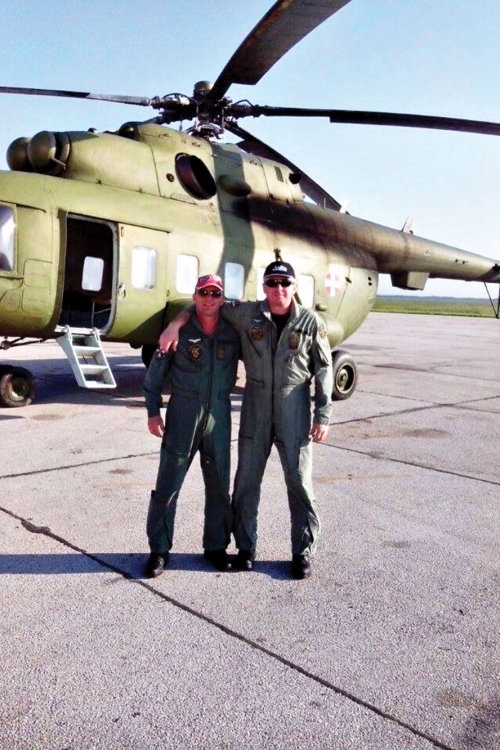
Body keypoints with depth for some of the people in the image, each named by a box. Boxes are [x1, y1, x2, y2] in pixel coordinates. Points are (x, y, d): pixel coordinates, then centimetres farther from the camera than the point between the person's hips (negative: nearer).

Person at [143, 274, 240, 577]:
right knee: (168, 484, 2)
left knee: (219, 484, 11)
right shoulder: (180, 330, -5)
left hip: (219, 415, 3)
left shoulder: (233, 332, 1)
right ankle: (159, 550, 16)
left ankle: (216, 546, 27)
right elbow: (156, 372, -1)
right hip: (183, 413, -2)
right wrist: (153, 411, -3)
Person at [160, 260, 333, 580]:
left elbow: (324, 369, 0)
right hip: (256, 406, 2)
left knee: (299, 480, 2)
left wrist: (323, 415, -5)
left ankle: (304, 551, 17)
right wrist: (176, 323, -6)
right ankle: (246, 546, 25)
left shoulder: (311, 322, -3)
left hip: (295, 408, -1)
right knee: (248, 478, 8)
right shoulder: (247, 314, -1)